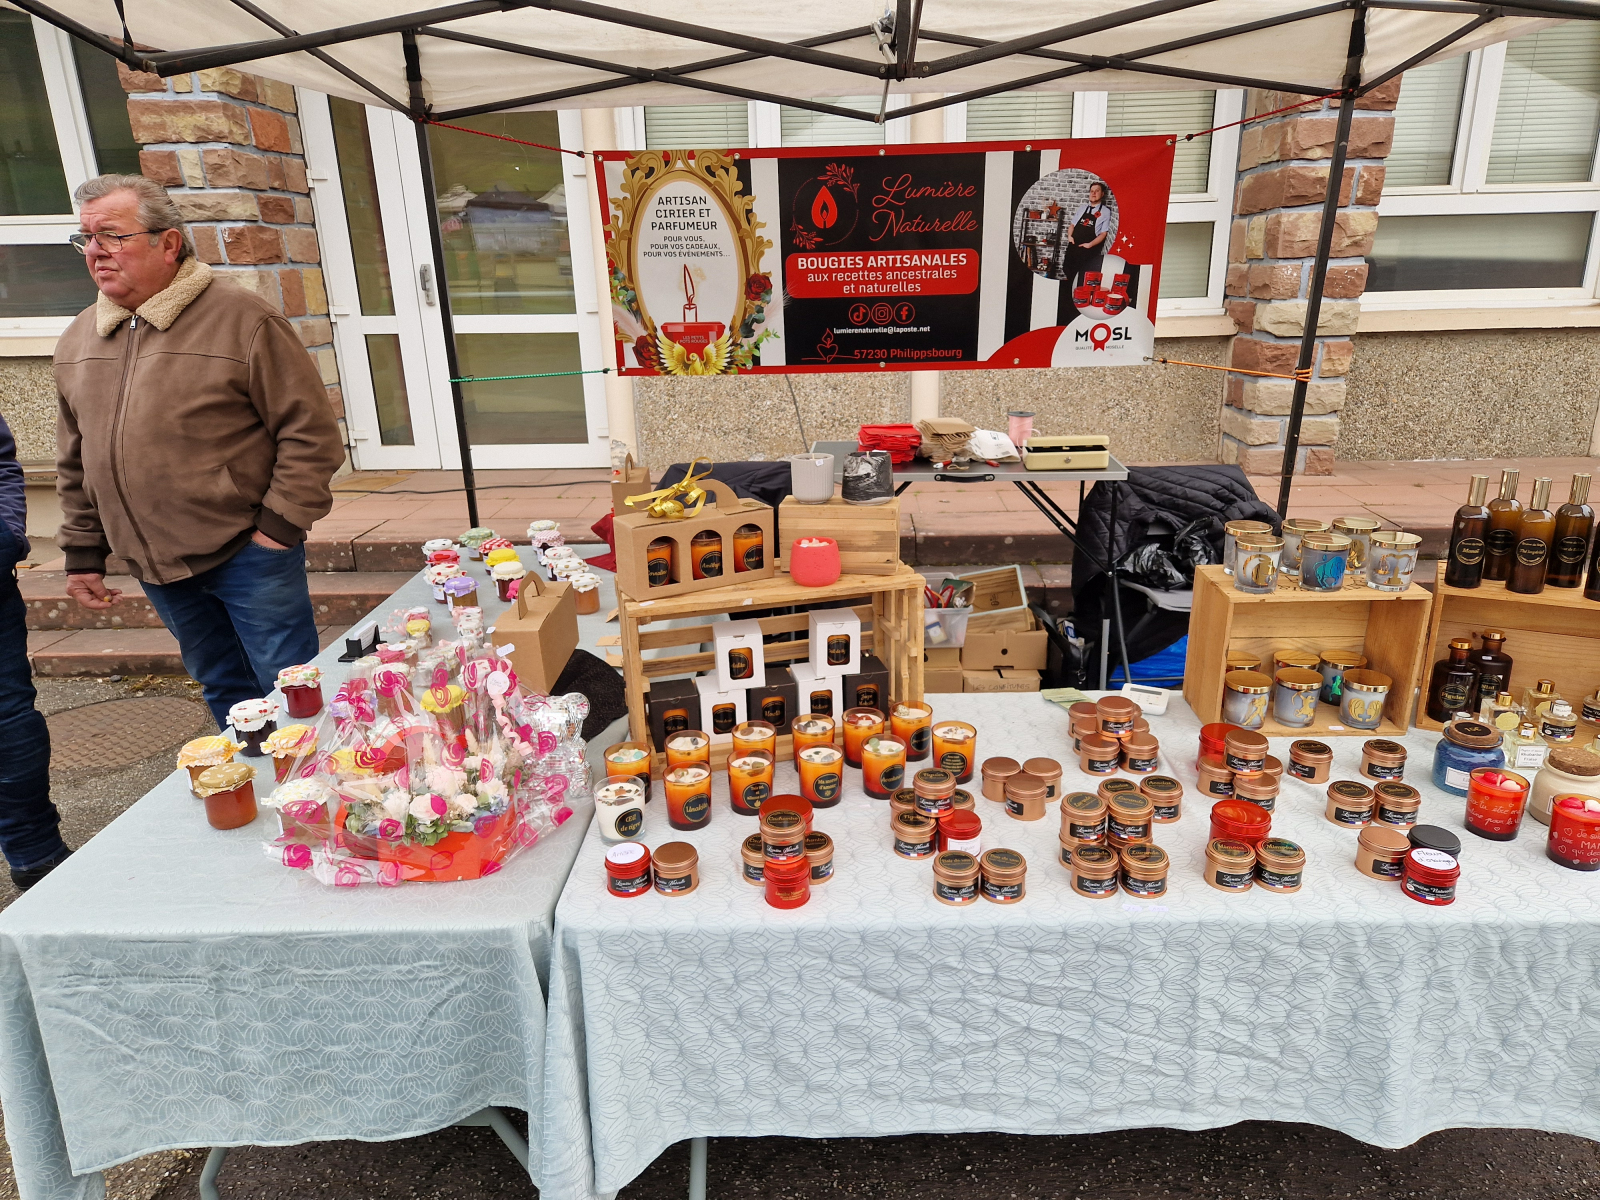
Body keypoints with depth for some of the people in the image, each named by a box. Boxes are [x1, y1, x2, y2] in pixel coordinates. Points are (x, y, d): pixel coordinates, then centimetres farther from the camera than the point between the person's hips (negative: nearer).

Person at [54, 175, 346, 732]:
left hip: (247, 555, -6)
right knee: (226, 695, 18)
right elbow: (75, 460, 17)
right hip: (155, 568, 6)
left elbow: (310, 431, -11)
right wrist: (83, 553, 15)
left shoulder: (242, 320, -10)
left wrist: (279, 526, -14)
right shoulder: (78, 340, 11)